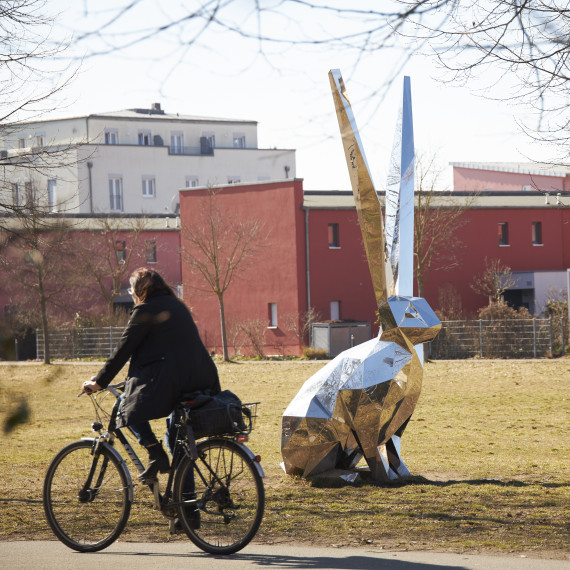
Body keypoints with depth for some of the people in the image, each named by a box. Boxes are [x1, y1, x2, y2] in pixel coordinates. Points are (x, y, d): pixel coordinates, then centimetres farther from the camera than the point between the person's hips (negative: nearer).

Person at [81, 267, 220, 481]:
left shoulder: (145, 311, -2)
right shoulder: (177, 306, 23)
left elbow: (123, 349, -2)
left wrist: (99, 381, 5)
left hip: (169, 378, -8)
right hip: (202, 379, 8)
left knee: (130, 410, 5)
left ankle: (155, 453, -13)